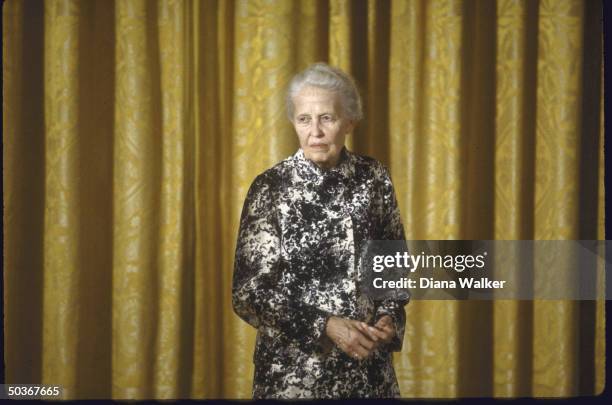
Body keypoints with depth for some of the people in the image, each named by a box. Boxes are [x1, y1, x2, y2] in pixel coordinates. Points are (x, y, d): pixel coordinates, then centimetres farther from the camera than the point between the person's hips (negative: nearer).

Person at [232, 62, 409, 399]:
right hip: (295, 369, -3)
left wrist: (389, 317, -9)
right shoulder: (270, 187, -11)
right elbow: (247, 293, -11)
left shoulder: (374, 177, -2)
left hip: (369, 366, 3)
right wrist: (324, 326, -20)